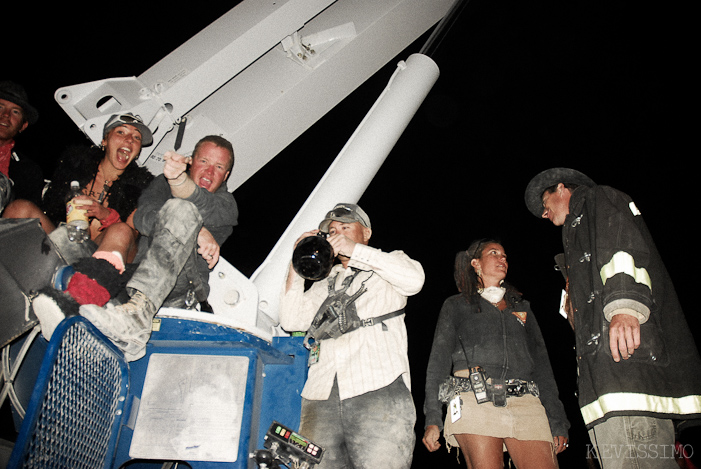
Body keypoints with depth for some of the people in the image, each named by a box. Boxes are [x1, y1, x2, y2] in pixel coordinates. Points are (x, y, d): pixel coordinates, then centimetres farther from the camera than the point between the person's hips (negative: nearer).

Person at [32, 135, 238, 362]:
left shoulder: (226, 203, 13)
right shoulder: (162, 184, 20)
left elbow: (204, 209, -14)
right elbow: (143, 217, -2)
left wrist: (179, 180, -37)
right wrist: (195, 231, -18)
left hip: (184, 288, -4)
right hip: (142, 272, 4)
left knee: (181, 209, -27)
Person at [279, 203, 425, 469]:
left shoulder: (389, 265, 20)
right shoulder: (325, 282, 28)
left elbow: (414, 279, -4)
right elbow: (291, 321, 16)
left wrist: (355, 250, -4)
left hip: (379, 390, -3)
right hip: (321, 397, 3)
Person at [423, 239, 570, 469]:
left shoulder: (521, 307, 27)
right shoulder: (456, 305, 17)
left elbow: (541, 362, 21)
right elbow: (439, 359, 8)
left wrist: (558, 422, 11)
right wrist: (432, 419, -4)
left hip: (524, 402, 3)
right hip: (475, 398, -3)